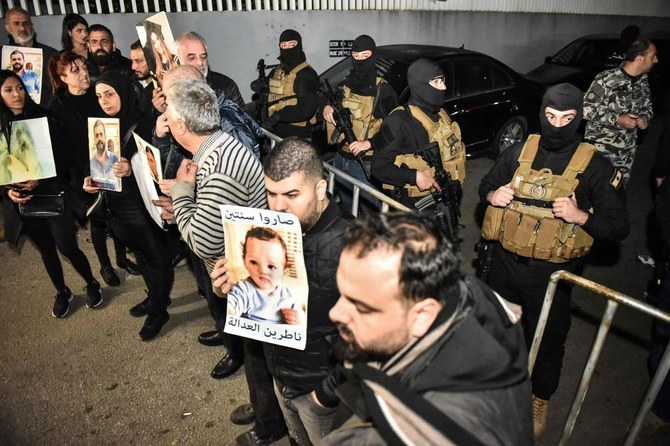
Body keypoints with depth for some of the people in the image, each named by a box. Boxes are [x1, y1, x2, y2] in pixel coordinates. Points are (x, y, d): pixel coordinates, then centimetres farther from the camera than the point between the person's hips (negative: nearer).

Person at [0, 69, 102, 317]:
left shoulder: (42, 117, -4)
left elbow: (62, 157, -6)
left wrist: (40, 180, -18)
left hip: (53, 194, -3)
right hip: (22, 201, 3)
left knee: (66, 246, -3)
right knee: (46, 249, 14)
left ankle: (92, 284, 23)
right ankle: (62, 292, 35)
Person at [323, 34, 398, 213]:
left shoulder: (382, 90, -10)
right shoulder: (347, 84, 8)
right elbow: (336, 106, 23)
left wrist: (368, 143, -23)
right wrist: (327, 108, 1)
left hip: (366, 163, -6)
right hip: (341, 158, 6)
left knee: (367, 209, 1)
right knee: (345, 205, 20)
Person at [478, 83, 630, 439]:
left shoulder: (595, 167, -9)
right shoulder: (518, 153, -1)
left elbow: (619, 225, -9)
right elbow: (485, 184, 14)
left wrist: (581, 216, -27)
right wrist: (492, 195, -9)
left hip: (551, 273, -3)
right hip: (504, 262, 3)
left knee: (547, 340, 15)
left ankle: (540, 400, 42)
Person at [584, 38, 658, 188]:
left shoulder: (643, 82, 5)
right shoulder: (606, 79, -17)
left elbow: (647, 107, 20)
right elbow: (586, 108, -16)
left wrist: (645, 118, -4)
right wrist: (616, 119, -21)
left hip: (627, 150, 6)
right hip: (599, 148, -6)